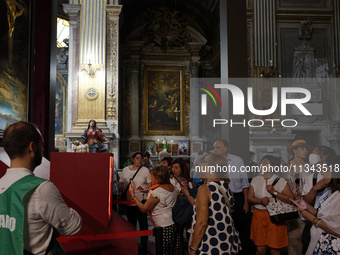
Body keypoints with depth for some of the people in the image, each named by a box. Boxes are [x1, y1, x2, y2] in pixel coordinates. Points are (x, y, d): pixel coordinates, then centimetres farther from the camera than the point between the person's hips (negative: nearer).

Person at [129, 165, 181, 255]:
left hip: (165, 227, -8)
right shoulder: (171, 186, 7)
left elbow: (144, 209, -11)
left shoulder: (156, 192, -17)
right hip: (175, 223, 8)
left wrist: (133, 195, -4)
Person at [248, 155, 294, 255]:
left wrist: (274, 192, -17)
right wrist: (261, 201, -14)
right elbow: (249, 197, 4)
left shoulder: (281, 181, -3)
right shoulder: (255, 180, 8)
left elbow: (291, 200, -9)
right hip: (259, 216, 3)